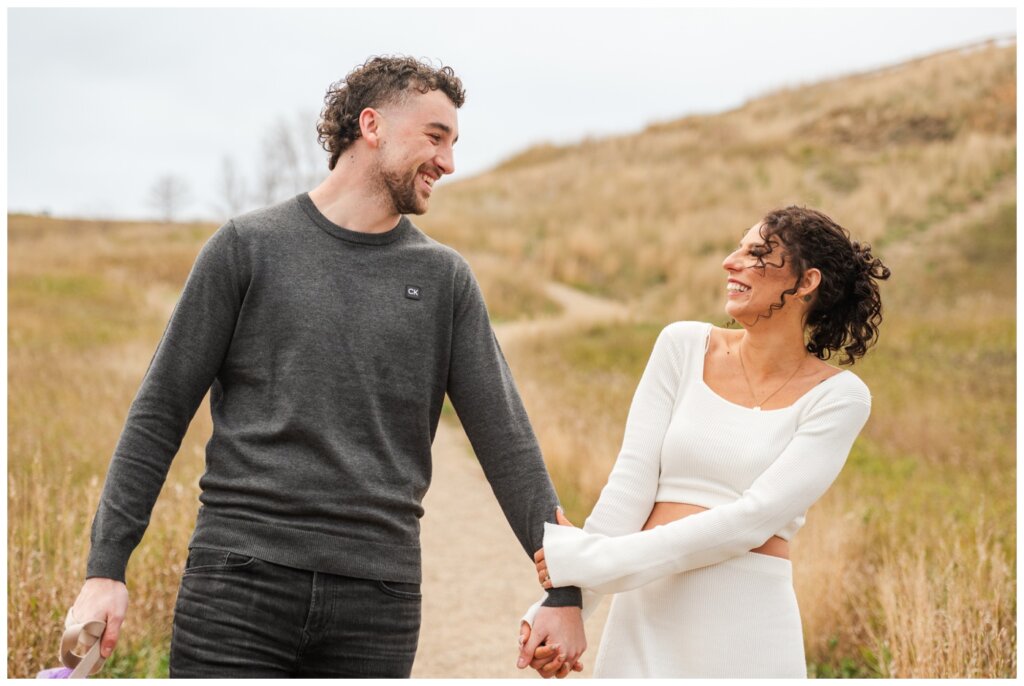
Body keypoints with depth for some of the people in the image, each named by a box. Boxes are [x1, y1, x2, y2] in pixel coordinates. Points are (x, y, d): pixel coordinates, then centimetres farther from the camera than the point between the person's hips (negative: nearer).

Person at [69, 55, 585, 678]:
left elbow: (506, 440, 7)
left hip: (378, 602, 2)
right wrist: (106, 569, -3)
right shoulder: (249, 246, 4)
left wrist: (565, 591, 1)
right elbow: (159, 416, 4)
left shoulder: (444, 278, 9)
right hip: (241, 580, -2)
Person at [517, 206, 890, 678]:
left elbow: (752, 519, -12)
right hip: (644, 612, 2)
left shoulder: (838, 396, -3)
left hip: (749, 621, -2)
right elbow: (631, 481, -1)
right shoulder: (684, 346, 5)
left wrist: (591, 563, -16)